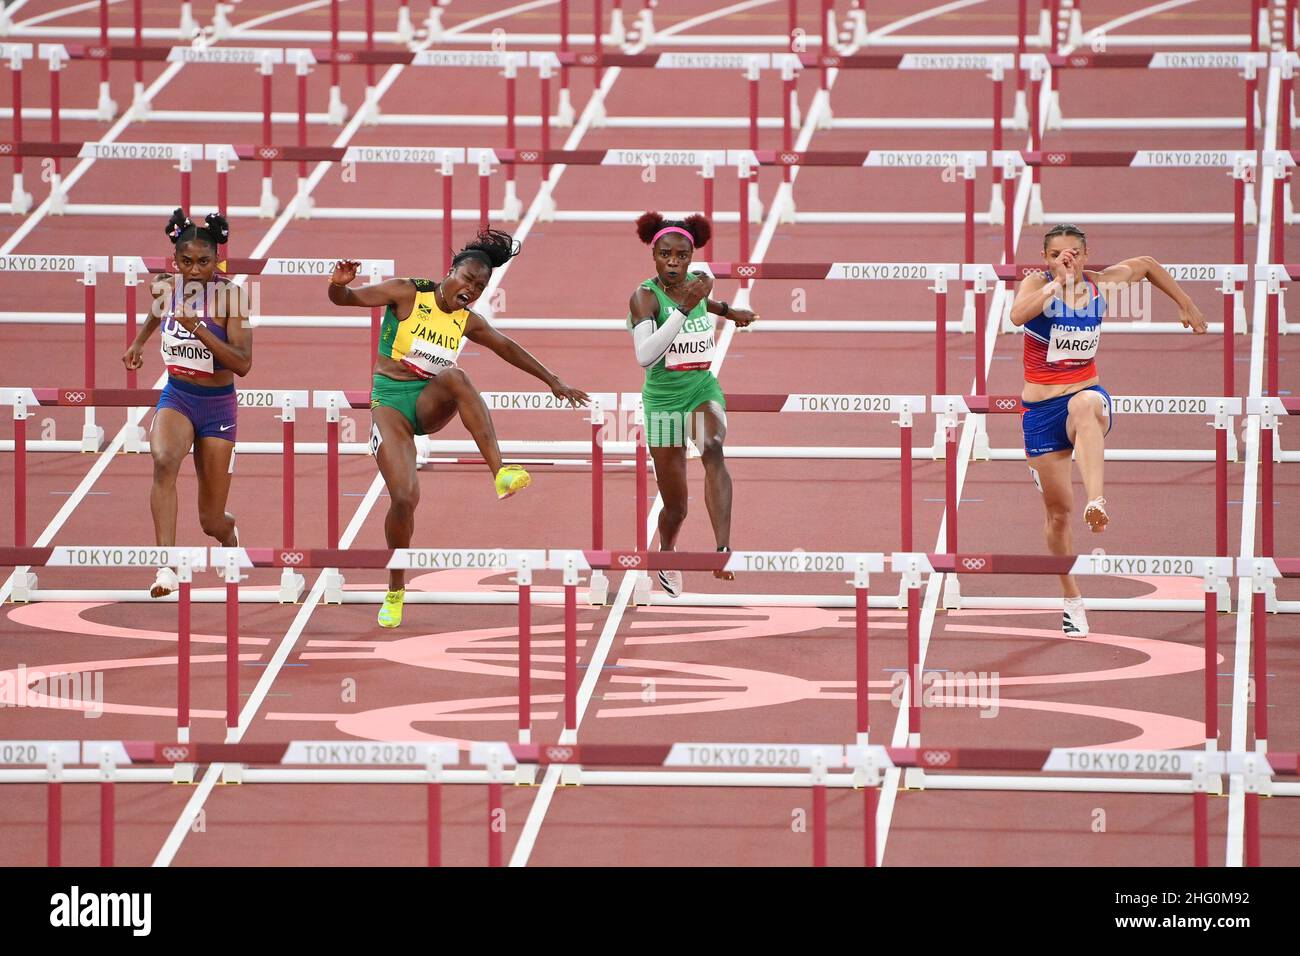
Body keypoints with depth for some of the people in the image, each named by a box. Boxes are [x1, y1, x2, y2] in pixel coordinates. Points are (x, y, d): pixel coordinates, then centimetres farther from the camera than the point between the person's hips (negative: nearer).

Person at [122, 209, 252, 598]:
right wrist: (138, 342, 33)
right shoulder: (164, 287, -2)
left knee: (212, 521, 4)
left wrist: (199, 328, -30)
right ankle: (167, 567, -42)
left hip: (217, 405, -2)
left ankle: (230, 534, 45)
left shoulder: (231, 295, -14)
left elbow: (243, 364, -22)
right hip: (176, 397, 2)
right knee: (164, 460, -35)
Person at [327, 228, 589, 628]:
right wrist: (339, 286, -34)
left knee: (455, 376, -34)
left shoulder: (467, 321, 7)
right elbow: (347, 298, -10)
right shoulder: (407, 294, -6)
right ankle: (395, 591, 7)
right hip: (391, 402, -3)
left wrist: (553, 381, 28)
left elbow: (507, 348, 22)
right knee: (404, 498, -17)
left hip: (432, 404, 3)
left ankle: (501, 473, -44)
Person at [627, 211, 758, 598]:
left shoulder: (698, 282, 0)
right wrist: (685, 307, -37)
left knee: (713, 448, -33)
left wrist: (729, 311, 37)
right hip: (664, 399, -3)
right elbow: (644, 356, -33)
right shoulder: (646, 296, -17)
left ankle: (723, 549, -44)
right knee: (675, 506, 5)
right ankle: (666, 553, 41)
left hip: (704, 390, 3)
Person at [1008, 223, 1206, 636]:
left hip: (1086, 394, 0)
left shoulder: (1101, 284, 2)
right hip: (1040, 408, 0)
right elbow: (1017, 315, -32)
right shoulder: (1037, 284, -7)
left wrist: (1186, 305, 26)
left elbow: (1147, 265, 23)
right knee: (1058, 508, 3)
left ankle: (1096, 501, -59)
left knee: (1085, 405, -40)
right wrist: (1059, 280, -33)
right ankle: (1071, 599, 21)